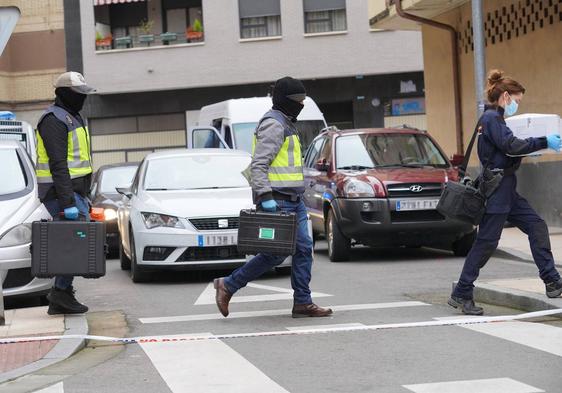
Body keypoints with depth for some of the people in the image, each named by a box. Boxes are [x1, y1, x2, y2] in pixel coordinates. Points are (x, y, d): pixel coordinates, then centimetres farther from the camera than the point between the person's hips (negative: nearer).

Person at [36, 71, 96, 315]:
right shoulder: (54, 120, -14)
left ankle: (59, 303, 10)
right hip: (60, 193, -10)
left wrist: (82, 197, 23)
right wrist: (68, 203, -26)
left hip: (73, 191, 10)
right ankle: (61, 291, -7)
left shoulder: (72, 118, 19)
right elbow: (58, 165, -21)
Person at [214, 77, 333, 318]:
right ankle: (228, 286, 3)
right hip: (277, 201, -10)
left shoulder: (285, 125, 20)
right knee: (276, 253, -7)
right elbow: (258, 164, -20)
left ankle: (303, 303, 5)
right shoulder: (273, 125, -12)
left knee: (303, 248, 4)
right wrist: (265, 196, -27)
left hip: (294, 200, 10)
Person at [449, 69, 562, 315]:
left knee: (537, 226, 5)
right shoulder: (492, 118, -13)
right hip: (496, 187, -10)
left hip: (506, 190, 10)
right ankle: (461, 295, 1)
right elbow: (511, 146, -25)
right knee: (486, 242, -6)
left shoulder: (494, 118, 17)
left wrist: (532, 148, 12)